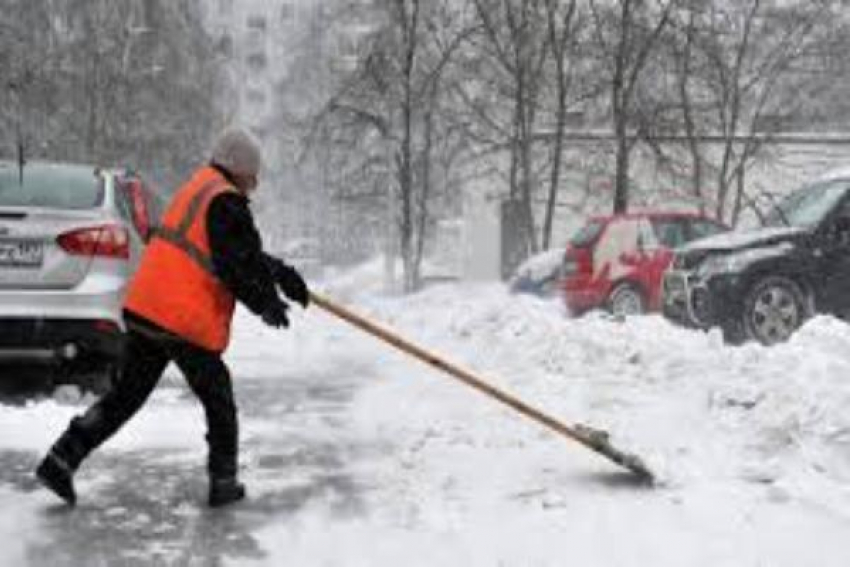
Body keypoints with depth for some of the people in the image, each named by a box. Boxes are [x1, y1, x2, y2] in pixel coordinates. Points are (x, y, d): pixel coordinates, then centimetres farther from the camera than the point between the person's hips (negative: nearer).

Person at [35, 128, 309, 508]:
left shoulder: (197, 190, 20)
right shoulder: (226, 203, -12)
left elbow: (244, 252, 23)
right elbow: (239, 267, -13)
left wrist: (282, 273, 18)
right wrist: (267, 304, 3)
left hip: (145, 309, 9)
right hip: (188, 323, -9)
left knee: (128, 392, 16)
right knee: (218, 402, 9)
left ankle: (62, 459, 12)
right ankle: (223, 483, 17)